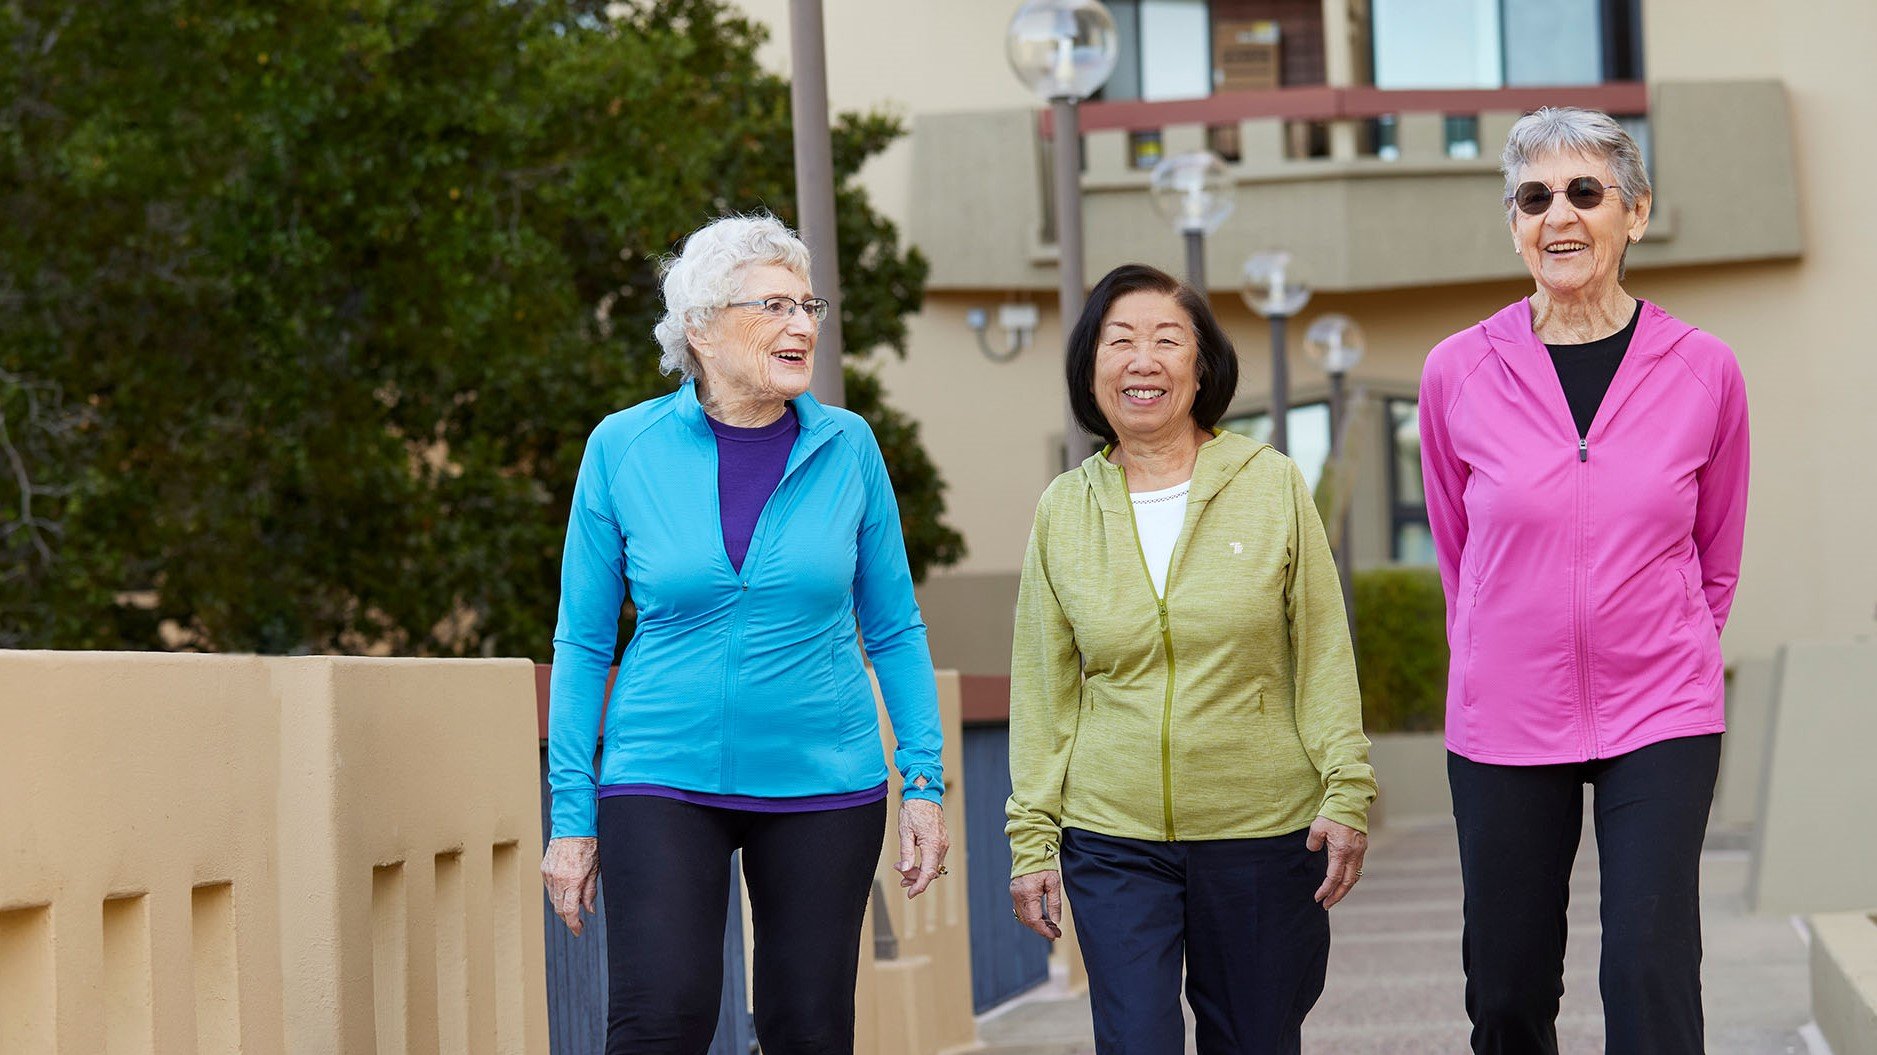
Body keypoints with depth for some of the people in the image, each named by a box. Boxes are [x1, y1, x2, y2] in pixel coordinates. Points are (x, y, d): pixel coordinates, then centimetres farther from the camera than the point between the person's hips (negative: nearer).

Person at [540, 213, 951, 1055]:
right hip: (664, 774, -2)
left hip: (823, 780, 2)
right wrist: (572, 815, -1)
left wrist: (924, 781, 1)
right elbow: (582, 643, 2)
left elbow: (894, 630, 7)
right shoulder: (624, 448, -3)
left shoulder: (846, 447, 0)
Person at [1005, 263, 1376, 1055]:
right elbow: (1041, 690, 7)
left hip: (1262, 835, 0)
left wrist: (1346, 791, -5)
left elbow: (1323, 656, 2)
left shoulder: (1272, 486, -1)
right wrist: (1032, 838, 4)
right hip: (1112, 841, 1)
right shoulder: (1062, 510, 3)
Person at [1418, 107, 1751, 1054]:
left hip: (1660, 723, -1)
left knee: (1651, 977, -9)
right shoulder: (1458, 374, -3)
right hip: (1503, 723, 1)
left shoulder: (1703, 372, -3)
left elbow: (1716, 557, 11)